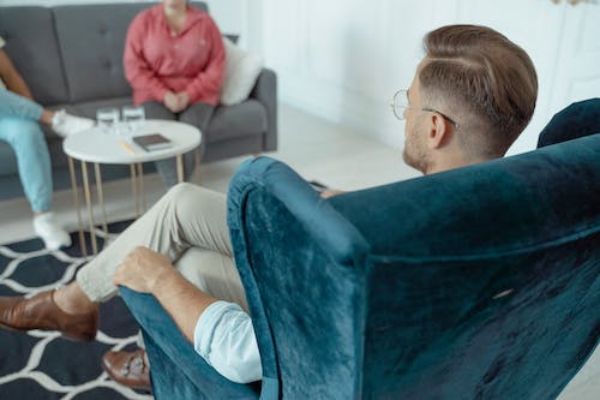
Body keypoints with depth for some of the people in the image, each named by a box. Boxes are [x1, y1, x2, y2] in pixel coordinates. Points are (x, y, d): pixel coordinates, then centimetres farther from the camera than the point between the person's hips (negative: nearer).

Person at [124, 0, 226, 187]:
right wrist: (164, 94, -15)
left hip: (197, 93, 0)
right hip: (155, 93, 0)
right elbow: (134, 66, -2)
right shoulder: (143, 21, 1)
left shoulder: (205, 22, 1)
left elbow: (216, 66, -1)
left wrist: (189, 94, -13)